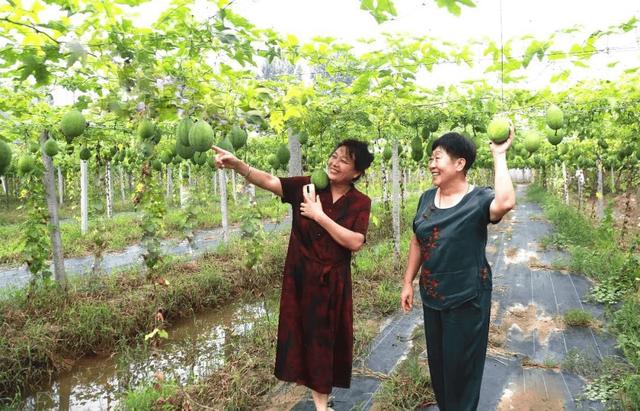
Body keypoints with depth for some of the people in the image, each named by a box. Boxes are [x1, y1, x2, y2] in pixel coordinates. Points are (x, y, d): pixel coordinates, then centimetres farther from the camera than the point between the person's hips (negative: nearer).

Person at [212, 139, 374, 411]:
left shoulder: (360, 203, -5)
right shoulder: (307, 186, -4)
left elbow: (355, 242, -17)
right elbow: (269, 181, -16)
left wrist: (320, 216, -19)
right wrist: (237, 164, -32)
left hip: (332, 281, 0)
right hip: (300, 276, 0)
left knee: (327, 335, 13)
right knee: (300, 329, 9)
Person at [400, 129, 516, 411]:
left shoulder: (478, 199, -15)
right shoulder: (427, 198, 2)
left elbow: (506, 202, -39)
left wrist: (499, 156, -29)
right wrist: (408, 283, 10)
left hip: (467, 299, -6)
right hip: (431, 297, 6)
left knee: (461, 365, 10)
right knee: (437, 360, 20)